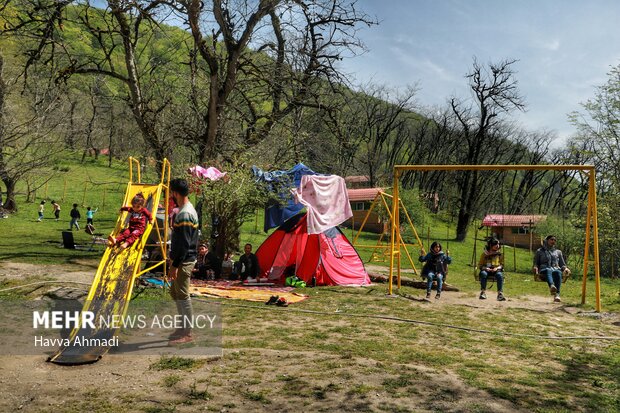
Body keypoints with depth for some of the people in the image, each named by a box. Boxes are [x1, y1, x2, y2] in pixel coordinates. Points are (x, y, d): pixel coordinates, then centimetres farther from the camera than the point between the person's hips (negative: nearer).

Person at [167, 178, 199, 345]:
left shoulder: (184, 214, -20)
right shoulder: (188, 210, 12)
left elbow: (183, 243, -23)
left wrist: (175, 265, -21)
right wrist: (174, 261, 22)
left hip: (183, 262, -10)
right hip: (184, 260, 10)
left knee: (182, 295, -2)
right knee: (175, 293, 18)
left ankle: (187, 333, 7)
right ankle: (184, 326, 28)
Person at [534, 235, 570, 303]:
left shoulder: (558, 252, 30)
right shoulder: (539, 251, 23)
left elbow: (562, 264, 26)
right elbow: (536, 263, 19)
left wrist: (565, 268, 1)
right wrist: (535, 267, -5)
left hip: (556, 269, 2)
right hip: (544, 270, -2)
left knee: (558, 272, -39)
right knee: (548, 270, -41)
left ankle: (557, 294, -57)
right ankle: (551, 286, -74)